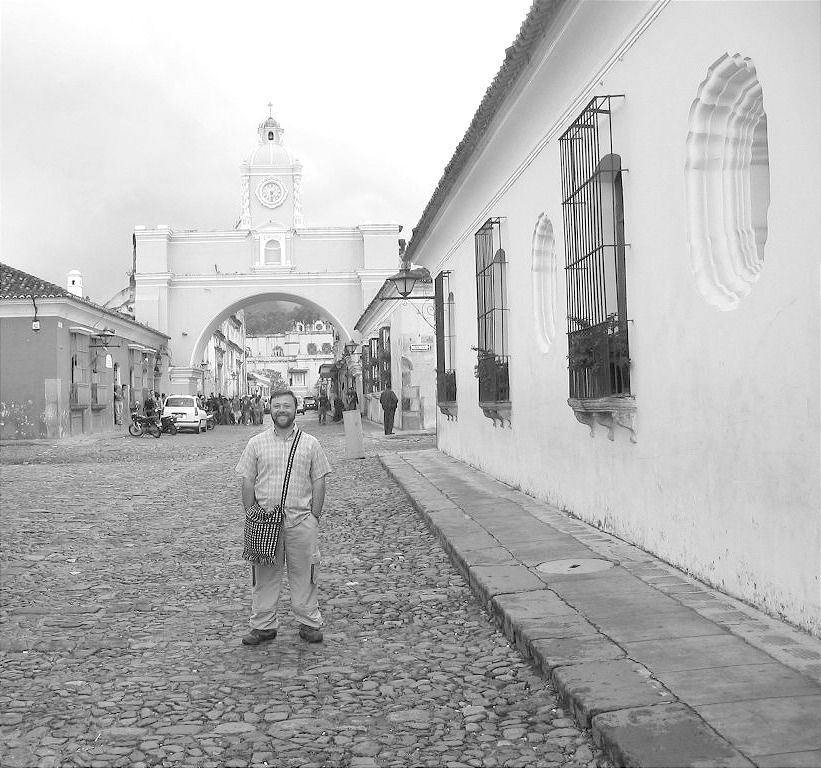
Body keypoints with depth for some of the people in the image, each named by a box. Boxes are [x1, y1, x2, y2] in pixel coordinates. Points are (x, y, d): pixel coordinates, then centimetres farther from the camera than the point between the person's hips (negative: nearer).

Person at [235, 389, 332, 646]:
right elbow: (247, 482, 6)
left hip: (301, 520, 0)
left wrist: (314, 516, 0)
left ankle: (309, 622, 18)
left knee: (303, 573, 6)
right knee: (264, 573, 7)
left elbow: (318, 482, 6)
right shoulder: (256, 443, 5)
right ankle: (263, 624, 19)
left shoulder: (310, 444, 5)